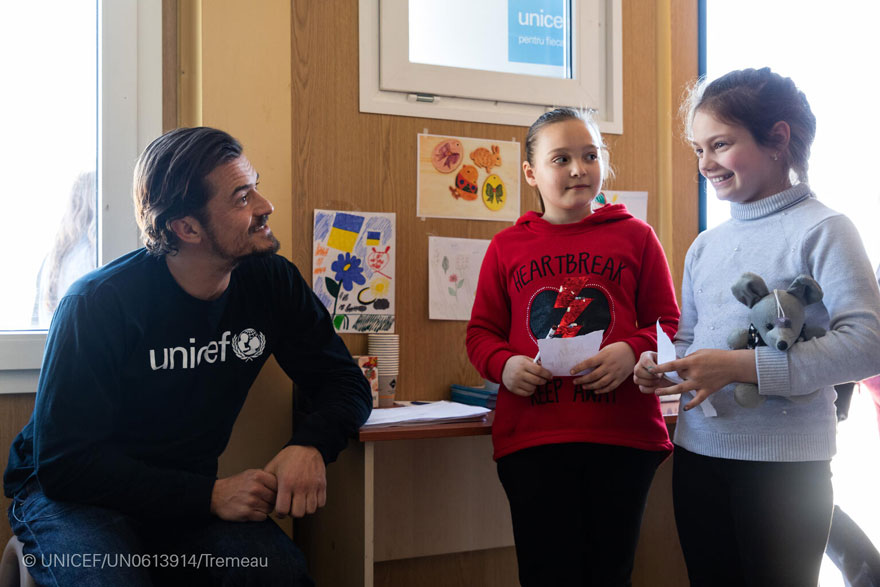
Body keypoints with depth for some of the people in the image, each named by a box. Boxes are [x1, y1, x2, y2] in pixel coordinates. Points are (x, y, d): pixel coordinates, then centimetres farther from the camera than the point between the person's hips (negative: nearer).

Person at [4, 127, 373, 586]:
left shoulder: (272, 283, -5)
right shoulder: (98, 303, -19)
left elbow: (344, 381, 1)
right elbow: (64, 460, -19)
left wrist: (310, 444, -23)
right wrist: (209, 496, -28)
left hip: (188, 492, 3)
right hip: (67, 492, -3)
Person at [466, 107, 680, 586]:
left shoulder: (635, 236, 8)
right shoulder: (507, 246, 9)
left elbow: (669, 323, 8)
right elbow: (481, 332, 13)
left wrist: (632, 350, -12)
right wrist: (504, 365, -8)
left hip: (624, 436, 0)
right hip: (530, 438, 0)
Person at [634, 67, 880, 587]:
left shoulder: (823, 229, -8)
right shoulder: (705, 246, 12)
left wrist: (740, 366, -24)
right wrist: (658, 366, -3)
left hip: (785, 462, -6)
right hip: (699, 452, 6)